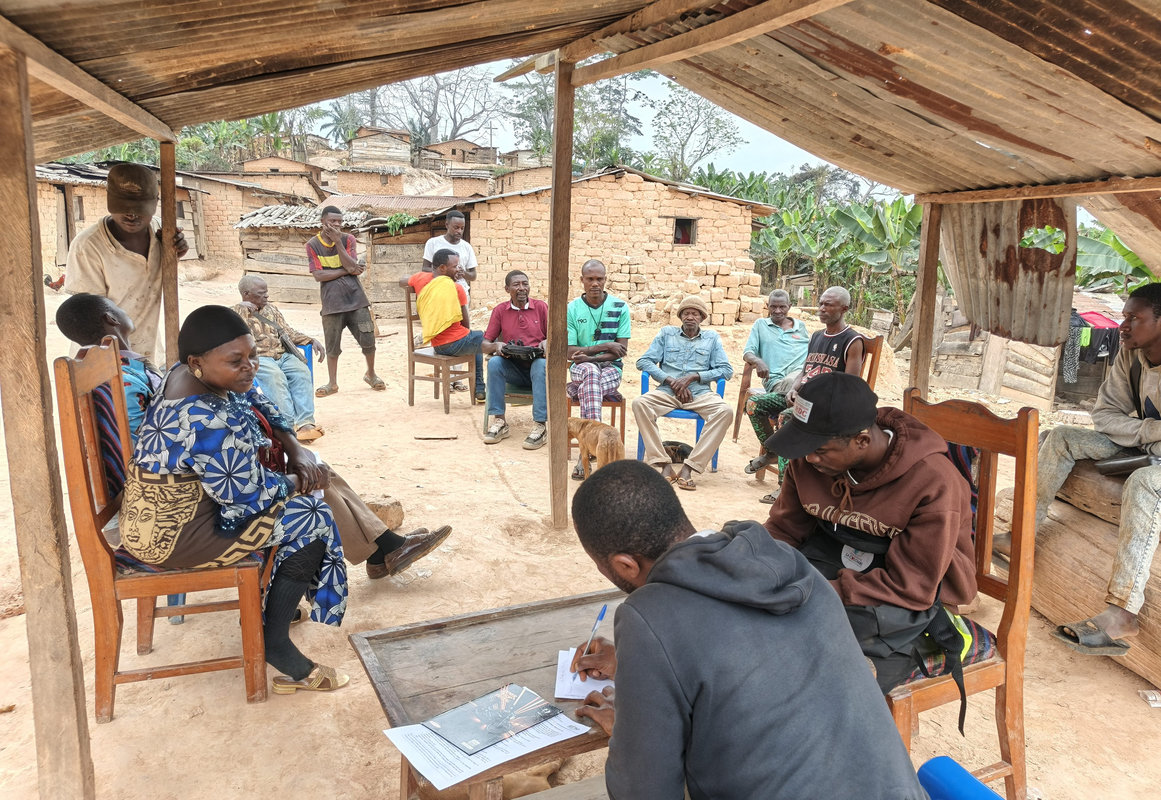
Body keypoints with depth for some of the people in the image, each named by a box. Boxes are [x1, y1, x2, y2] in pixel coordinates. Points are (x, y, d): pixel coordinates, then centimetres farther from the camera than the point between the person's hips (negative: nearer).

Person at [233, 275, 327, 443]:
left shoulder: (272, 309, 25)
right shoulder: (237, 312, 9)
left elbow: (288, 333, 23)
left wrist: (312, 341, 8)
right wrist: (243, 309, -11)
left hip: (283, 355, 4)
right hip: (258, 358, -4)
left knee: (302, 371, -27)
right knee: (275, 376, -36)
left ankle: (305, 422, -37)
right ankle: (290, 425, -43)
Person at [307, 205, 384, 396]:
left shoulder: (348, 239, 4)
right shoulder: (312, 245, 1)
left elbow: (354, 267, -10)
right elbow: (318, 275, -9)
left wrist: (338, 241, -13)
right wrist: (347, 271, -10)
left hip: (355, 298, 1)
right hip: (332, 302, -1)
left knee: (368, 339, 1)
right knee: (332, 345, 3)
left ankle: (371, 374, 23)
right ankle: (332, 383, 17)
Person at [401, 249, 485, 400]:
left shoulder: (421, 279, 4)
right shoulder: (456, 287, -9)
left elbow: (401, 281, 28)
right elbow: (465, 324, -4)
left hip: (436, 345, 7)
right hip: (455, 343, -7)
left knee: (478, 339, 34)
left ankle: (479, 389, 37)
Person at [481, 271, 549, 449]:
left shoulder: (541, 307, 5)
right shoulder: (500, 311, 7)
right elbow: (485, 344, 5)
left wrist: (547, 343, -19)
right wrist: (496, 346, -19)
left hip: (536, 364, -1)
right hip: (513, 370, 2)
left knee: (542, 364, -36)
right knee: (494, 362, -29)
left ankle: (540, 426, -38)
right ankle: (499, 422, -24)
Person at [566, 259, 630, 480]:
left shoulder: (620, 307, 2)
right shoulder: (572, 309, 2)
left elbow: (621, 350, -3)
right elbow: (570, 352, -4)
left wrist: (590, 356, -14)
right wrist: (605, 346, -11)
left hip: (611, 368, 0)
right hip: (581, 368, 0)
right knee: (590, 371, -38)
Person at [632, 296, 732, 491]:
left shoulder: (712, 338, 18)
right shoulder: (667, 333, 18)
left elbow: (727, 370, 7)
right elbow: (643, 361, 8)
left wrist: (694, 376, -7)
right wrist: (671, 381, -6)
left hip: (700, 393, 0)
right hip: (667, 391, 0)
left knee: (725, 412, -32)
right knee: (639, 404, -31)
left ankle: (688, 468, -32)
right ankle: (665, 465, -32)